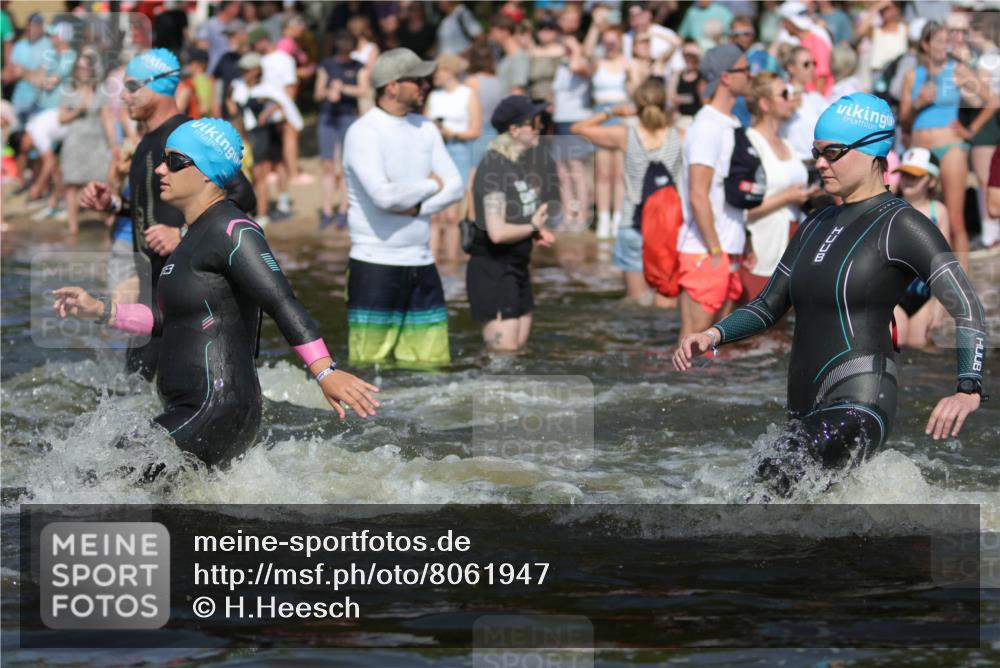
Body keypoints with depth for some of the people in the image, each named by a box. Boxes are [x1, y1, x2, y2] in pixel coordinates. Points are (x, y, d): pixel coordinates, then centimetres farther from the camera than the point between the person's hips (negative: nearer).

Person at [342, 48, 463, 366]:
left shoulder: (425, 129, 11)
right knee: (371, 365, -7)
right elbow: (384, 195, -23)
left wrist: (415, 207, -13)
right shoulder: (363, 132, -11)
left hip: (421, 265, 7)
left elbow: (454, 186, 5)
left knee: (433, 362, 5)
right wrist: (430, 186, -6)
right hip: (375, 267, -7)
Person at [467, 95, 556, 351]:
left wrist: (537, 232, 3)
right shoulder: (493, 169, -20)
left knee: (520, 347, 12)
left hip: (518, 268, 9)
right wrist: (534, 228, -10)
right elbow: (497, 232, -27)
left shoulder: (519, 164, 8)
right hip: (492, 269, -9)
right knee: (505, 352, -8)